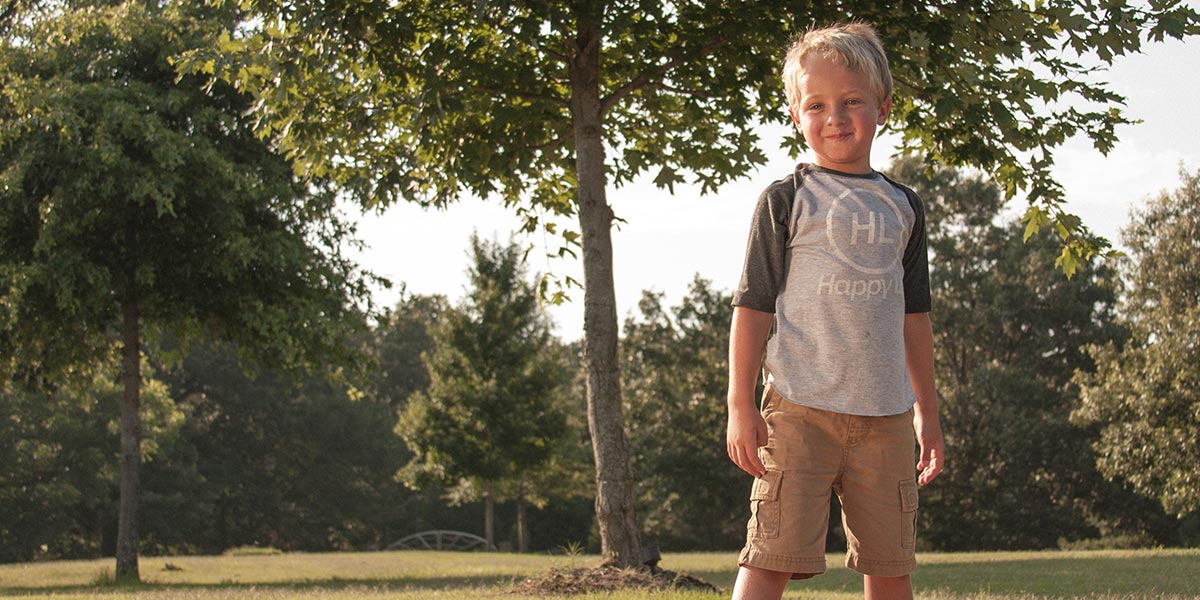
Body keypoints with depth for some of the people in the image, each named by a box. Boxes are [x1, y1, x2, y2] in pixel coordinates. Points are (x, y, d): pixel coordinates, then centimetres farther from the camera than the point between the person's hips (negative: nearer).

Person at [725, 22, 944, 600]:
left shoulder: (902, 207, 14)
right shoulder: (786, 200, 1)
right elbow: (753, 305, -2)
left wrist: (926, 412, 19)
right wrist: (740, 405, -8)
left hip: (886, 416, 5)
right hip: (801, 408, -4)